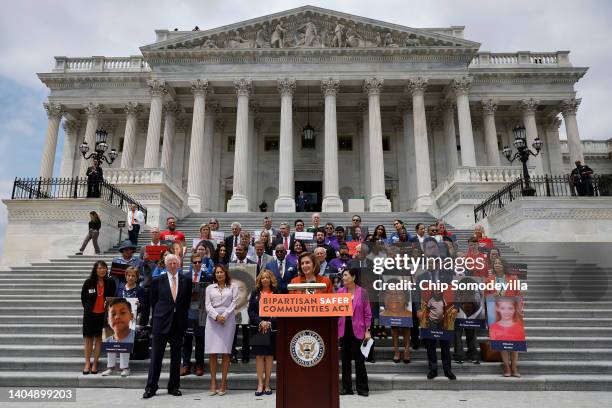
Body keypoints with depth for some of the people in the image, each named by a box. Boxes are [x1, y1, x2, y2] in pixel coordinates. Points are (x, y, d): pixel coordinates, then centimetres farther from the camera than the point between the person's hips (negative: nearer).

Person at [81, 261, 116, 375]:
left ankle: (95, 364, 15)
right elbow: (83, 297, 9)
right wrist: (87, 307, 9)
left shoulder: (110, 283, -4)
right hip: (90, 314, 0)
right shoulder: (88, 282, -5)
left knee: (99, 338, 6)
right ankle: (87, 363, 18)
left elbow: (113, 298, 6)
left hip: (103, 314, 0)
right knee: (88, 338, 7)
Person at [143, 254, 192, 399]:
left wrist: (182, 315, 7)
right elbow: (153, 301, 8)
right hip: (161, 322, -1)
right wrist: (159, 315, 8)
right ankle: (151, 387, 12)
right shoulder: (158, 281, 1)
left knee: (176, 357, 9)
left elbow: (187, 300, 9)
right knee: (156, 356, 1)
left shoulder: (186, 280, 3)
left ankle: (174, 387, 19)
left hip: (179, 323, 1)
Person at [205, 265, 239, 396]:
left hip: (228, 320, -1)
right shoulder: (210, 288, 14)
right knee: (212, 353, -1)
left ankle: (223, 384, 4)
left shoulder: (233, 287, 10)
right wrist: (216, 316, -11)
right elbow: (208, 305, 5)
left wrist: (224, 315, -11)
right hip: (212, 319, 2)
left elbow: (234, 303, 2)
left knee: (225, 352, -1)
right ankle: (213, 384, 4)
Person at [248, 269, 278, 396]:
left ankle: (267, 384, 13)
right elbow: (251, 311, 1)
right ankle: (260, 384, 7)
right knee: (259, 354, 1)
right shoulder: (255, 293, 6)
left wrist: (269, 323, -13)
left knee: (269, 354, 4)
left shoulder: (277, 293, 3)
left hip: (272, 327, 0)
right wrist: (261, 322, -12)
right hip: (257, 328, 0)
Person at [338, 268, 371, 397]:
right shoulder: (340, 291, 3)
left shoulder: (362, 292, -5)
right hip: (344, 329, 3)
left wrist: (367, 331, -5)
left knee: (359, 360, 4)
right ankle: (346, 388, 21)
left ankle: (362, 388, 17)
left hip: (357, 330, -3)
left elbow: (367, 313, -2)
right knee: (345, 360, 10)